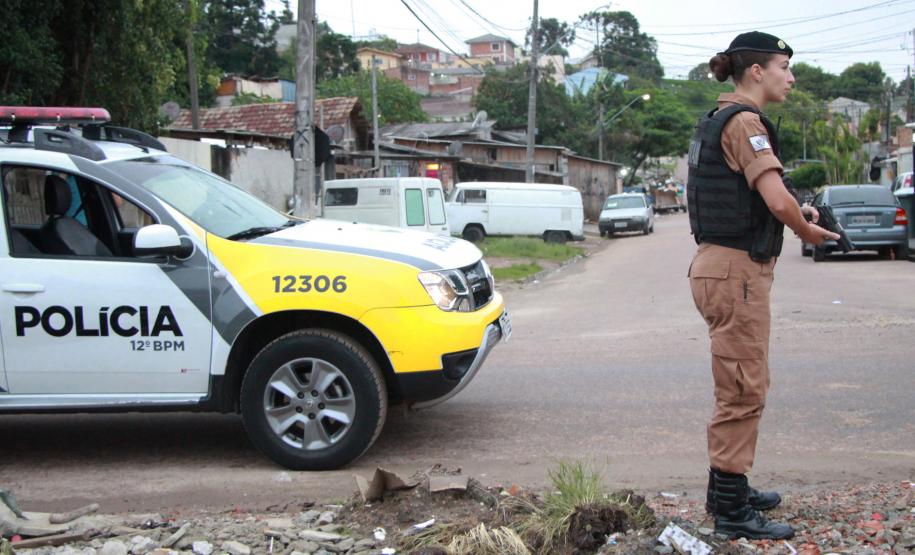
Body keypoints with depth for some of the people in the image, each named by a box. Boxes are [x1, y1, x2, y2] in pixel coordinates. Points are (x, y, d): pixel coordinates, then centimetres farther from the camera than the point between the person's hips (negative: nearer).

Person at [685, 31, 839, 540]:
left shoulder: (721, 121, 16)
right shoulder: (743, 121, -16)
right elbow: (777, 199, -26)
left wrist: (796, 212, 8)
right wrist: (807, 230, -6)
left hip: (728, 267, 11)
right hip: (737, 271, -11)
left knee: (745, 387, 20)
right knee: (743, 391, -3)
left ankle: (728, 488, 32)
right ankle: (732, 512, 5)